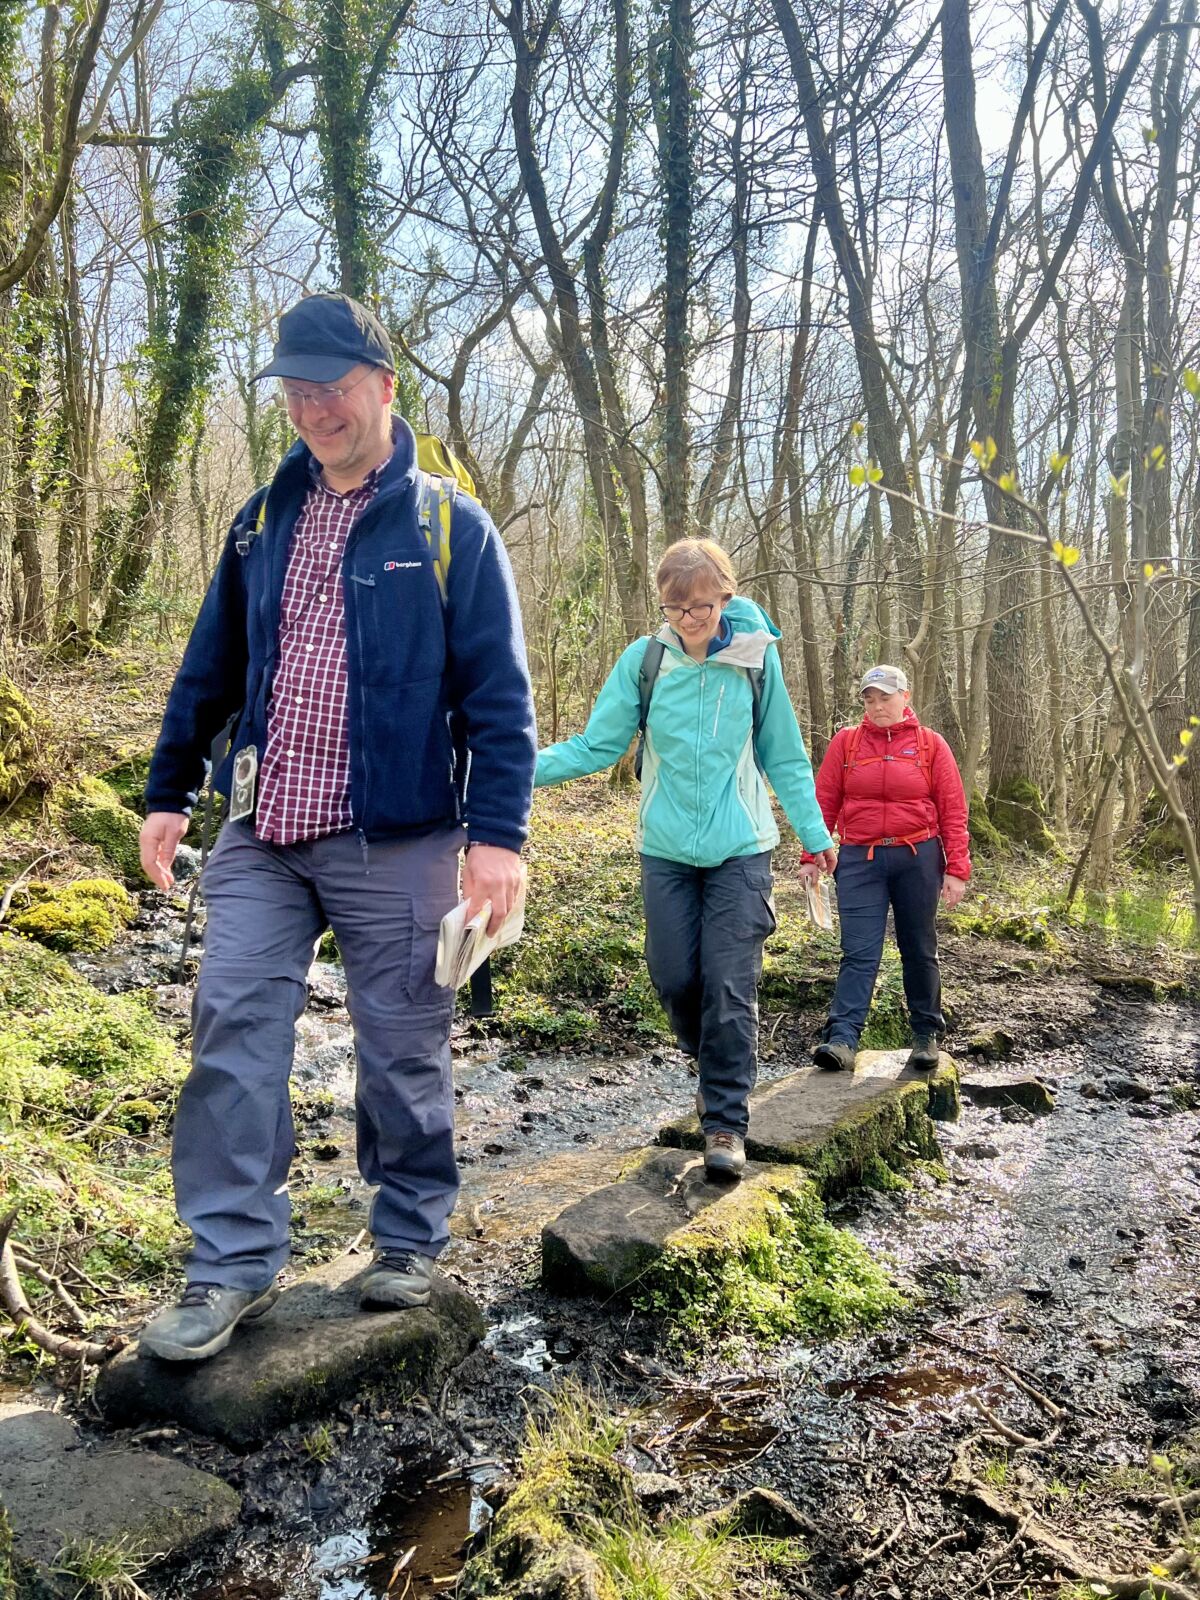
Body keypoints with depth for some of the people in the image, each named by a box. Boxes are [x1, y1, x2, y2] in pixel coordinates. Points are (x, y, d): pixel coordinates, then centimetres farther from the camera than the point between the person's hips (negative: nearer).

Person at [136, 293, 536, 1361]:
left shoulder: (450, 527, -2)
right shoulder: (263, 520, 12)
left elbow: (498, 692, -7)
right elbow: (209, 668, 18)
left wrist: (498, 832, -14)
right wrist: (170, 791, 16)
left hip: (394, 843, -4)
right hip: (259, 838, 5)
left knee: (402, 1049, 6)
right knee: (232, 1031, 0)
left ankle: (410, 1242, 26)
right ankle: (234, 1266, 11)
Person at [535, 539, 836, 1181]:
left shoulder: (756, 659, -2)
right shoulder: (643, 660, -3)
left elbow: (783, 757, 6)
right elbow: (596, 745, -3)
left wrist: (813, 831, 7)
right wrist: (526, 767, -18)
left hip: (740, 850, -1)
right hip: (665, 851, 2)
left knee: (729, 987, -5)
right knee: (675, 980, 6)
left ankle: (726, 1121, 8)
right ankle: (720, 1074, 34)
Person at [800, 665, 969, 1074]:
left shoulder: (930, 744, 3)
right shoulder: (845, 742, 5)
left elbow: (953, 810, 1)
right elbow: (824, 802, 3)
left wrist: (956, 869, -5)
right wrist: (812, 857, -4)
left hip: (917, 859, 0)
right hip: (859, 861, 0)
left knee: (919, 951, 10)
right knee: (858, 953, -7)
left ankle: (927, 1035, 23)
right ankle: (842, 1040, -12)